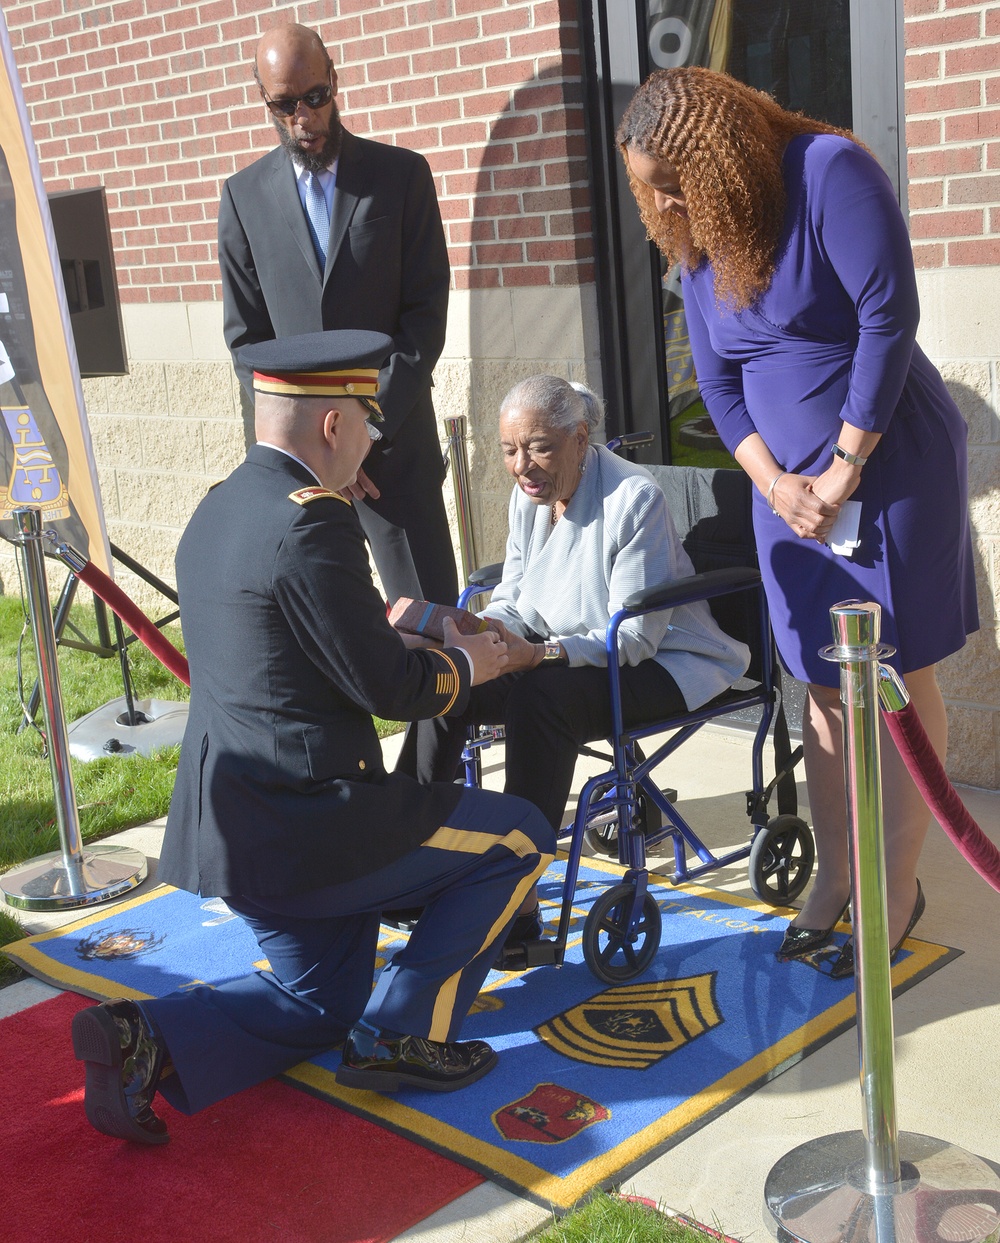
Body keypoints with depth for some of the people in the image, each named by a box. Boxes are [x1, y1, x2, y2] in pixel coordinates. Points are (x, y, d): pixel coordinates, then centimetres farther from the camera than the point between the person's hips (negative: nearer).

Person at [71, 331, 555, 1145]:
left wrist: (379, 631, 22)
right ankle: (403, 1034, 7)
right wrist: (465, 665, 2)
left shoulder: (216, 511, 9)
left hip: (229, 823, 9)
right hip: (303, 823, -9)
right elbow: (388, 689, -17)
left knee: (318, 1003, 25)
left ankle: (144, 1039, 5)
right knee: (520, 838, 7)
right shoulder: (311, 520, -20)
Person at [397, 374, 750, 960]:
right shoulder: (529, 496, 2)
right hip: (565, 655, 7)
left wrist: (538, 654, -34)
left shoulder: (633, 497, -21)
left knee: (541, 696, -35)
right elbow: (512, 601, 8)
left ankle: (520, 903, -29)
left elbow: (635, 637, -23)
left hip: (664, 664, -7)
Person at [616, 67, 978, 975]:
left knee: (899, 681, 1)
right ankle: (834, 875, 22)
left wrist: (844, 471, -17)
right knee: (823, 686, 10)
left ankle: (899, 888, 13)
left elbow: (889, 319, -19)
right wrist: (774, 482, -8)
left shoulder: (831, 170, -13)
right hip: (789, 482, 6)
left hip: (888, 464, -6)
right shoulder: (697, 240, 7)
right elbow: (718, 383, 8)